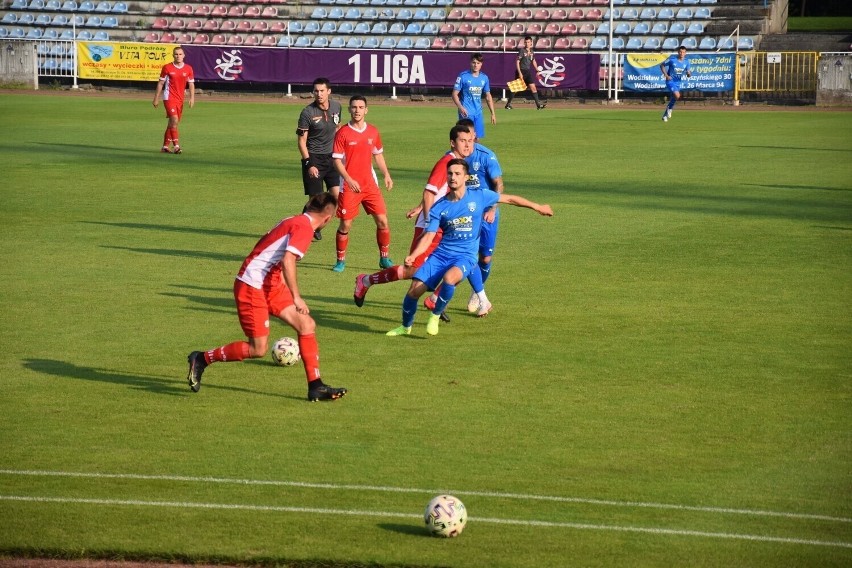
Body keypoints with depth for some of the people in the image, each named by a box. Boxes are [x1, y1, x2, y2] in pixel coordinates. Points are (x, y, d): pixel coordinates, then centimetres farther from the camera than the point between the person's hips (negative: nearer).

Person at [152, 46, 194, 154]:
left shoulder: (188, 69, 5)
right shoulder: (167, 68, -3)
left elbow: (191, 84, 9)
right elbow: (160, 83, 3)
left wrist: (192, 98, -3)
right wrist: (156, 98, 3)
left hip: (180, 99, 4)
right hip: (169, 98, -4)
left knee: (172, 123, 9)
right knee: (174, 120, -18)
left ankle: (165, 146, 18)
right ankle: (176, 146, -20)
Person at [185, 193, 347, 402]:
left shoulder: (294, 222, 14)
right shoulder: (304, 227, -15)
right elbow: (287, 261, -25)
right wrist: (296, 297, -21)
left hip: (270, 285, 10)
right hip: (252, 286, -10)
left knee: (307, 325, 0)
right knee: (258, 349, -7)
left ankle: (315, 386, 1)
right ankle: (202, 359, 9)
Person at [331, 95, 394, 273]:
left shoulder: (373, 132, 6)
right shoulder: (343, 133, -7)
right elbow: (337, 160, -8)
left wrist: (386, 175, 7)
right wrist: (349, 180, -19)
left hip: (370, 184, 4)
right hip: (350, 186, -4)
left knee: (382, 221, 0)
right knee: (345, 225, -2)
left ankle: (384, 258, 13)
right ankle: (341, 260, 12)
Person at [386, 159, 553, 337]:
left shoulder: (479, 197, -3)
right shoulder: (439, 207, 0)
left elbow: (510, 199, 9)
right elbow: (428, 236, -3)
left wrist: (537, 207, 13)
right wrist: (413, 256, -20)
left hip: (465, 256, -2)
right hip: (441, 254, 3)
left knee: (449, 278, -36)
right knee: (415, 289, -11)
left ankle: (435, 317, -10)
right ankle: (406, 326, 17)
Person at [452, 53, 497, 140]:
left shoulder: (484, 78, 9)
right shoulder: (463, 76, -7)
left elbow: (488, 96, 16)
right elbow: (455, 94, -6)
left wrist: (493, 113, 13)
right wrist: (460, 107, -22)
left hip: (478, 112, 5)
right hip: (466, 112, -5)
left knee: (477, 137, 8)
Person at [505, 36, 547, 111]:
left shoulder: (531, 51, 9)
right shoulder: (522, 50, -11)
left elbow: (533, 61, 24)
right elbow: (517, 62, -14)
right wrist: (519, 73, -21)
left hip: (528, 72, 6)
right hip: (521, 71, -6)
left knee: (533, 87, -1)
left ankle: (538, 104, -2)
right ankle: (508, 104, 9)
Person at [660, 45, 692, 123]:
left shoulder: (686, 61, 0)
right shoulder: (672, 59, -12)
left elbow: (688, 75, 5)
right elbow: (662, 65, -1)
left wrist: (689, 74, -21)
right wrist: (666, 75, -12)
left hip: (678, 82, 5)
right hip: (670, 81, -5)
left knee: (673, 98, 9)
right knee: (677, 96, -24)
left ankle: (665, 115, 27)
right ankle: (670, 108, 3)